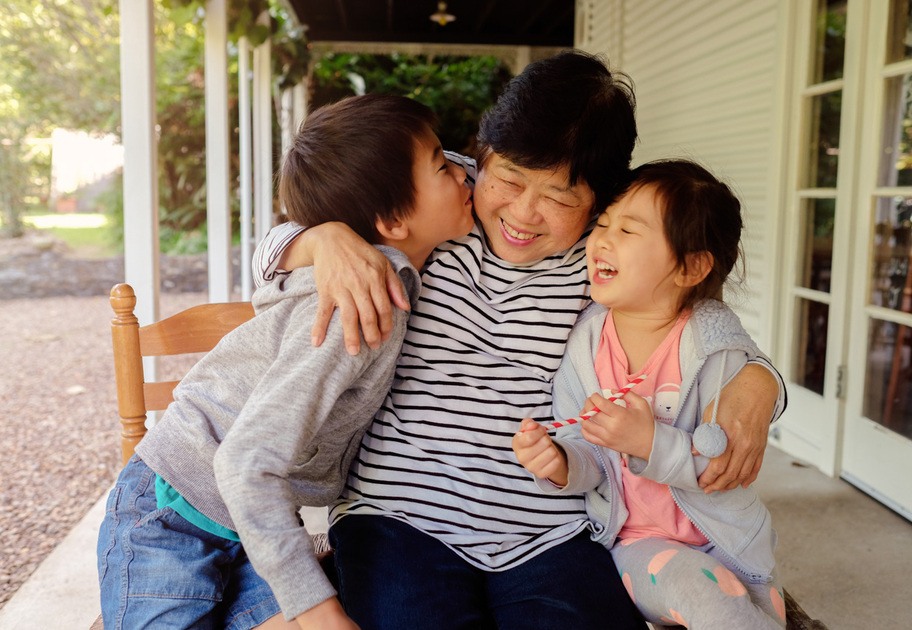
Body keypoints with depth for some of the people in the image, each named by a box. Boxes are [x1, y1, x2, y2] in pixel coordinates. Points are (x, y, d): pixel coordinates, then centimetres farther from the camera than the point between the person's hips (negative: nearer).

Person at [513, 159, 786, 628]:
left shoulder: (716, 344, -15)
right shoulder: (585, 340, -8)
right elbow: (591, 459, -5)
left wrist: (652, 443, -35)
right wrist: (560, 465, -28)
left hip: (725, 537, 1)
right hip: (637, 539, 0)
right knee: (695, 585, -28)